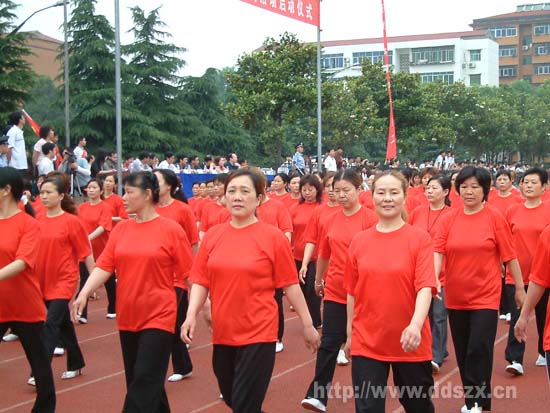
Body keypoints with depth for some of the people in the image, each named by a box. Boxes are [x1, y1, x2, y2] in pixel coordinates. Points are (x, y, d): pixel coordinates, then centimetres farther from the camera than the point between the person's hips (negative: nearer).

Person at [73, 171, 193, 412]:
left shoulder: (171, 229, -9)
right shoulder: (120, 229, 4)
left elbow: (188, 272, -7)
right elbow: (104, 266, -1)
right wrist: (83, 294, -14)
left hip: (158, 317, -6)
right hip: (127, 317, 6)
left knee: (145, 384, -5)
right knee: (136, 381, 17)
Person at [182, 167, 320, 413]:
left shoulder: (273, 237, -9)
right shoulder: (212, 236, 2)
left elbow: (290, 284, -5)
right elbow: (201, 281, 4)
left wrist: (307, 324, -1)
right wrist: (191, 315, -9)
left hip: (258, 333, -5)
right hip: (222, 332, 5)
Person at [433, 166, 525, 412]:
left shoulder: (494, 218, -7)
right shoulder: (449, 219, -1)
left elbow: (510, 256, -4)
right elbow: (438, 252, -8)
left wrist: (520, 289, 1)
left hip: (485, 297, -4)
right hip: (455, 297, 4)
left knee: (479, 350, -8)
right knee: (462, 352, 14)